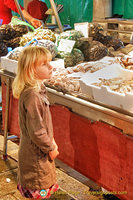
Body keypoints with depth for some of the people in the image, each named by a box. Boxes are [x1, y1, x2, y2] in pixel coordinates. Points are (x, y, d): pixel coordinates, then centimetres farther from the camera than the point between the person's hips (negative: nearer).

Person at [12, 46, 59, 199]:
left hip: (37, 152, 9)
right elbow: (36, 132, -27)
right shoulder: (32, 96, -29)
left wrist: (51, 140, 13)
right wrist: (51, 148, -15)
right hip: (35, 154, -9)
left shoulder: (38, 89, 2)